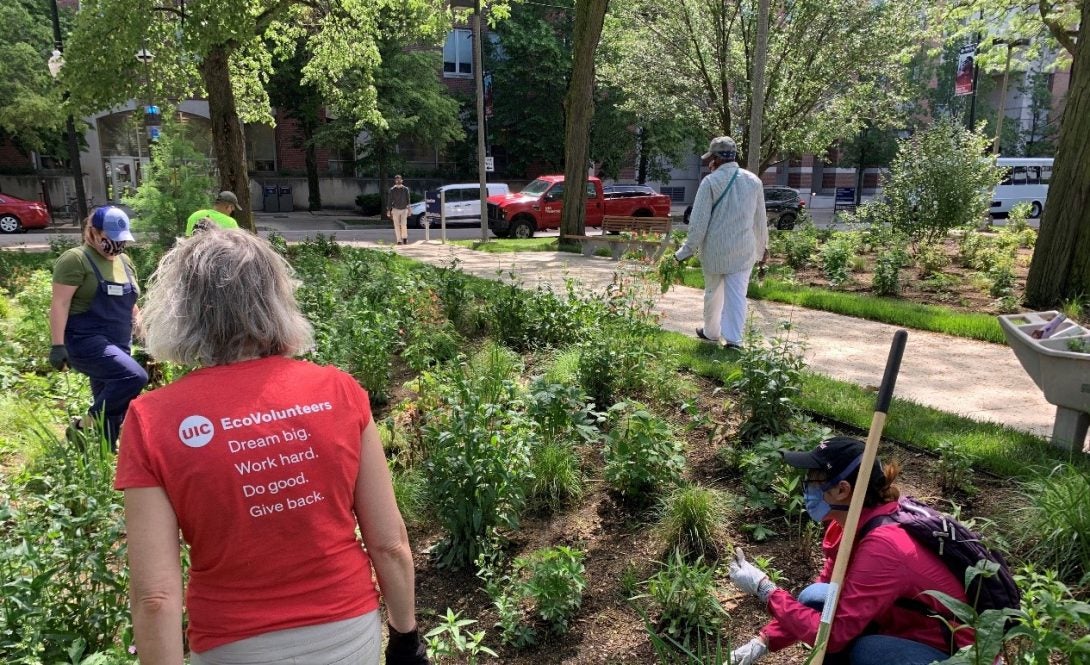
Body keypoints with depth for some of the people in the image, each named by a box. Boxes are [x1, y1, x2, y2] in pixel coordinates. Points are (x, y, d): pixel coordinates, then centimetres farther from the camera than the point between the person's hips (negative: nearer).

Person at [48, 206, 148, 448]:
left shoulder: (124, 261, 13)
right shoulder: (76, 259, -10)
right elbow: (59, 303, -13)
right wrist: (58, 345, -18)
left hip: (118, 344, 8)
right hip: (85, 341, -8)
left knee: (112, 405, 10)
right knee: (135, 377, -27)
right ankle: (85, 426, -11)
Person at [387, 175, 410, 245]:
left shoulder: (405, 189, 2)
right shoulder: (392, 190, 0)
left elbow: (408, 200, 7)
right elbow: (389, 200, 3)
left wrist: (408, 209, 3)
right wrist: (388, 210, -1)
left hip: (404, 209, 0)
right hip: (395, 209, 0)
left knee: (404, 224, -13)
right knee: (397, 226, -1)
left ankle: (404, 238, 7)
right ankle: (399, 240, 5)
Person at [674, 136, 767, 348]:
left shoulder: (710, 182, -9)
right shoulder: (754, 181, 5)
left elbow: (699, 221, -10)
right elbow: (760, 220, 12)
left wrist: (687, 250, -3)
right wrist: (762, 248, 23)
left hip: (715, 249, -2)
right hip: (743, 250, 3)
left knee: (713, 293, 15)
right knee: (737, 295, 3)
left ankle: (711, 332, 30)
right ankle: (734, 340, -2)